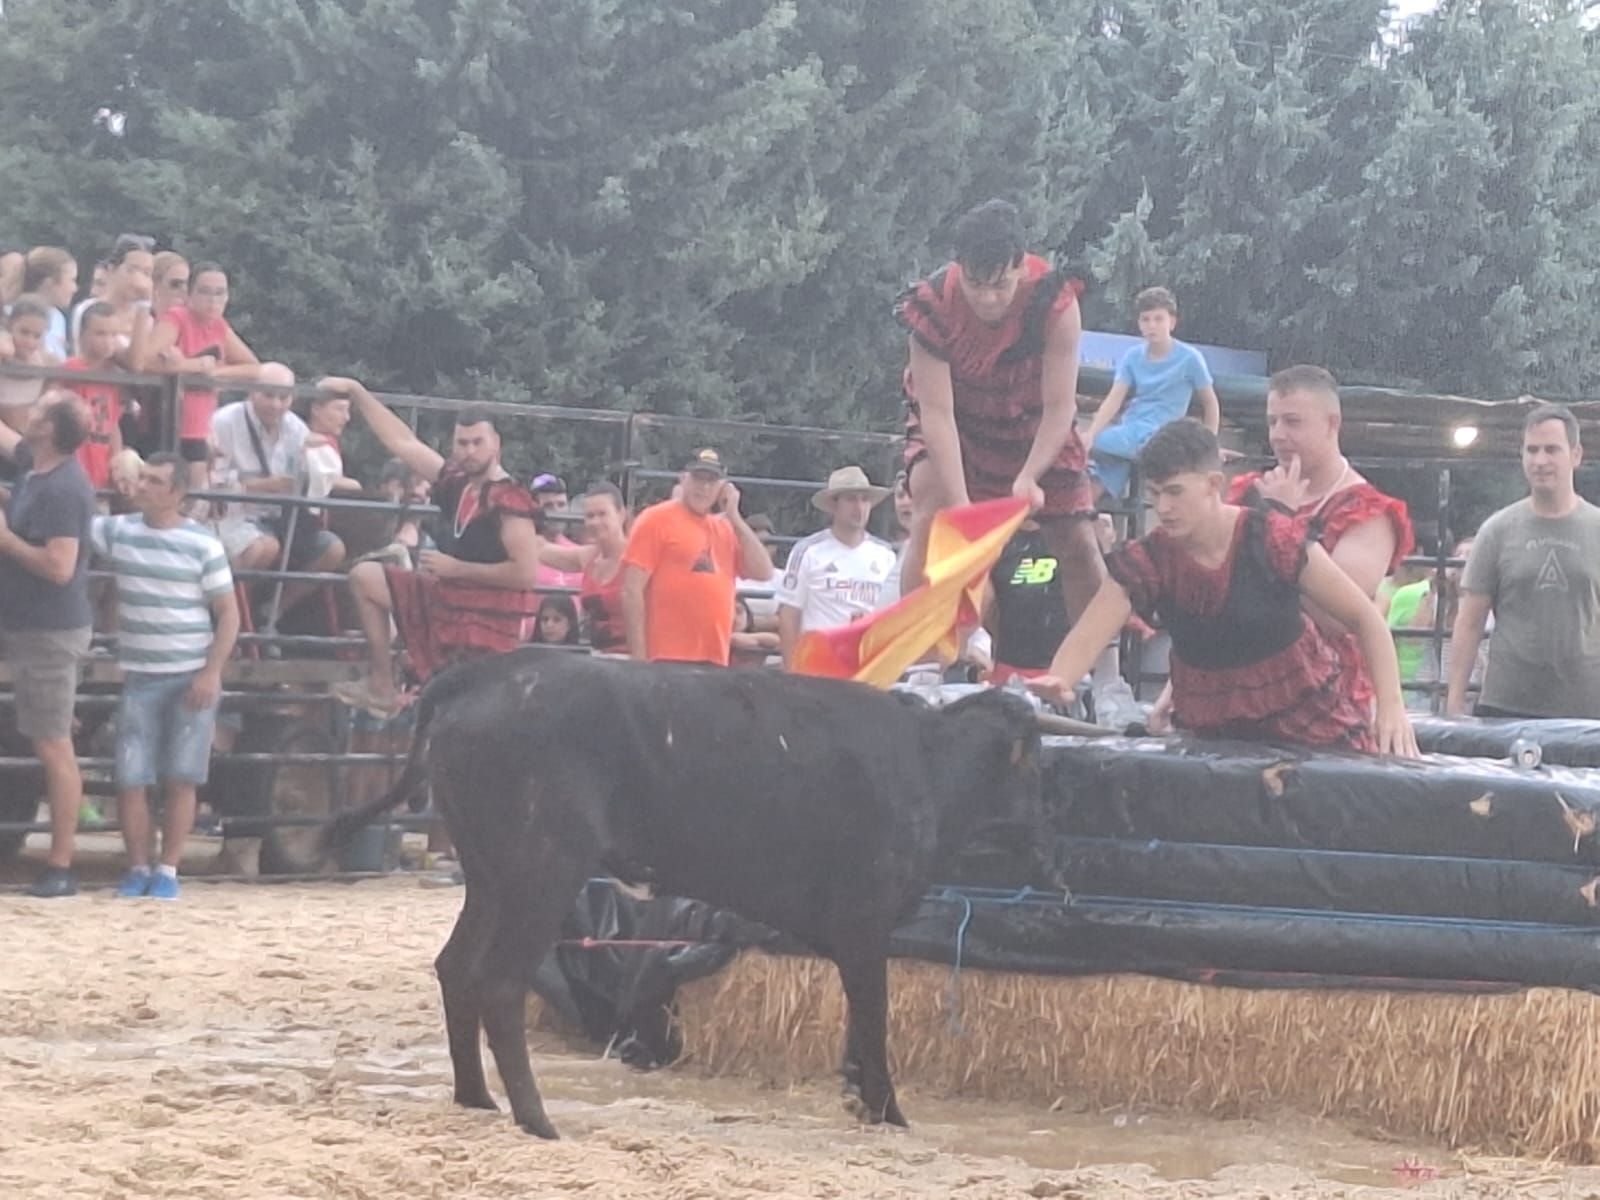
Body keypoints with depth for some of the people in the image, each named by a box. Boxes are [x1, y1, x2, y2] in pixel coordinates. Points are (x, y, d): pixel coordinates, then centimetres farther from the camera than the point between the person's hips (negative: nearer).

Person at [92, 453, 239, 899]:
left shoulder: (203, 544, -3)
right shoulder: (117, 531, 4)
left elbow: (228, 613, -1)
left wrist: (212, 671, -11)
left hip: (193, 679, -2)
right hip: (139, 678, 2)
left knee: (180, 779, -1)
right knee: (130, 778, -4)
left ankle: (168, 870, 10)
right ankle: (138, 867, 10)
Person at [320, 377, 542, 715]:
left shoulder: (510, 501, -19)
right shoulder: (454, 481, 3)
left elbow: (525, 573, -25)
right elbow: (400, 440, 12)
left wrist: (455, 568, -18)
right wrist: (355, 391, 12)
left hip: (490, 618, -8)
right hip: (446, 599, 8)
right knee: (366, 577, 8)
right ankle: (382, 687, 5)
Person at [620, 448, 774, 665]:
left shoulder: (725, 529, 18)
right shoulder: (656, 519, -1)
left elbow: (763, 572, 8)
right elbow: (632, 590, -7)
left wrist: (734, 517, 5)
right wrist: (639, 657, -15)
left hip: (715, 663, 7)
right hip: (668, 660, -6)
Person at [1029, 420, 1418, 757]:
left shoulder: (1276, 542, -15)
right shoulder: (1145, 562, -8)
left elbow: (1365, 619, -9)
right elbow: (1087, 637, -18)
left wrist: (1391, 704, -21)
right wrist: (1056, 681, -41)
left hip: (1309, 720, -2)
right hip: (1211, 732, 2)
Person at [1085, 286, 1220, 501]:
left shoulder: (1189, 358, -4)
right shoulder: (1133, 357, 9)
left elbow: (1210, 404, 5)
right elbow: (1114, 399, 0)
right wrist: (1091, 433, -15)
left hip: (1154, 437, -5)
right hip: (1127, 433, 5)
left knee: (1076, 444, -21)